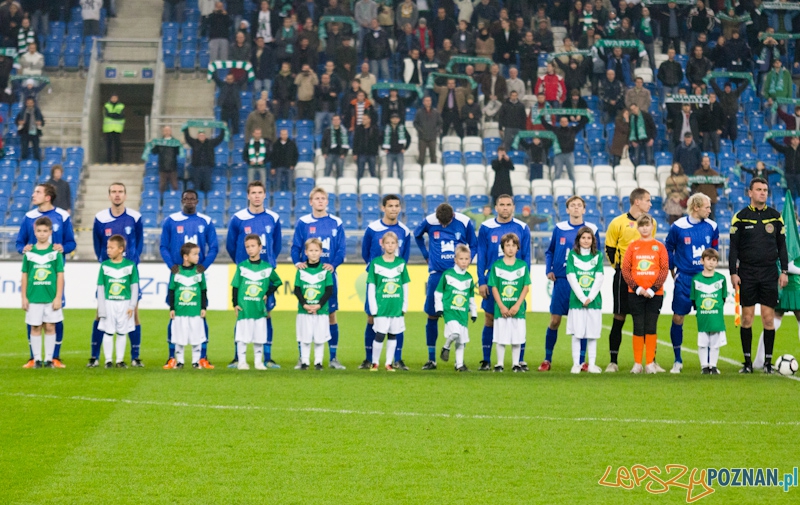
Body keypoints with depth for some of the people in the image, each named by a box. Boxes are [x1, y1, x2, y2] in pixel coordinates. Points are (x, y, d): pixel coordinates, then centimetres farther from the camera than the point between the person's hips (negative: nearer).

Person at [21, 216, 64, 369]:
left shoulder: (55, 252, 0)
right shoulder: (29, 253, 4)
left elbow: (60, 276, 0)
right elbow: (25, 276, 7)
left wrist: (58, 297, -5)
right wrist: (24, 297, 3)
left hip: (51, 297, -1)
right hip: (33, 297, 1)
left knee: (50, 327, 4)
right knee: (35, 327, 4)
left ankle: (49, 359, 11)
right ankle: (36, 359, 11)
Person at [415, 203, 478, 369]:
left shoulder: (464, 223, -5)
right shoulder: (429, 222, -4)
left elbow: (473, 245, 8)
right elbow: (417, 235, 18)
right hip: (436, 274, 1)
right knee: (432, 316, 2)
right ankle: (431, 359, 11)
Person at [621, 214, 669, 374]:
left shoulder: (659, 246, 5)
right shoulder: (632, 246, 6)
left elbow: (664, 269, 0)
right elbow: (625, 269, 1)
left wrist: (653, 289, -11)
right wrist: (637, 288, -10)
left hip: (655, 293, 0)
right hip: (635, 293, 1)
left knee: (651, 327, 0)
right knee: (638, 328, 1)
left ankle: (651, 363, 5)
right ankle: (637, 363, 6)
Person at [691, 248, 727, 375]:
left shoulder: (721, 278, 2)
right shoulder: (696, 279, 2)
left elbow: (724, 297, 9)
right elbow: (693, 299, 7)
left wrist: (718, 308, 1)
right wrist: (699, 309, -2)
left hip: (717, 318, 0)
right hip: (702, 319, 0)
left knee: (715, 343, 5)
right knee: (702, 343, 3)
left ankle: (713, 366, 15)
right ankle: (704, 366, 14)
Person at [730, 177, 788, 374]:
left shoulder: (775, 216, 7)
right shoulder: (740, 217, 2)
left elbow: (782, 246, 11)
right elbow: (734, 247, 3)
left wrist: (784, 271, 4)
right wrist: (733, 273, -3)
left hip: (769, 273, 1)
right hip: (747, 274, -1)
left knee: (768, 318, -2)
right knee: (747, 318, 0)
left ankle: (768, 361, 5)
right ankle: (747, 362, 6)